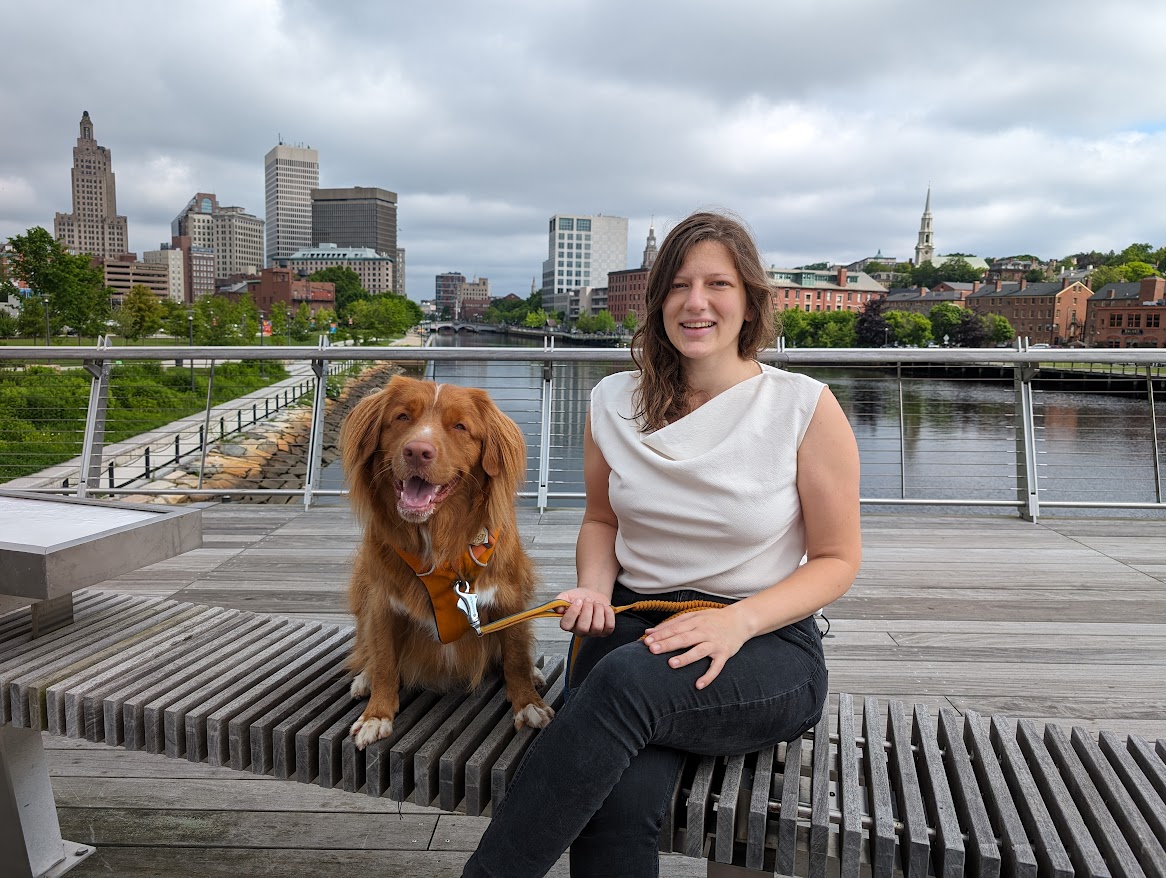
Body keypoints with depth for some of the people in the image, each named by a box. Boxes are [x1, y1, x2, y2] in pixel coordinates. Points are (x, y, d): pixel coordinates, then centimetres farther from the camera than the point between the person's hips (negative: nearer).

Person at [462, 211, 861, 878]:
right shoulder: (614, 403, 6)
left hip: (766, 644, -2)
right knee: (622, 805, -32)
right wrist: (595, 590, -2)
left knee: (629, 680, -36)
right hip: (633, 625, 2)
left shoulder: (807, 408, -5)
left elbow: (837, 559, 1)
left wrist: (737, 622, -16)